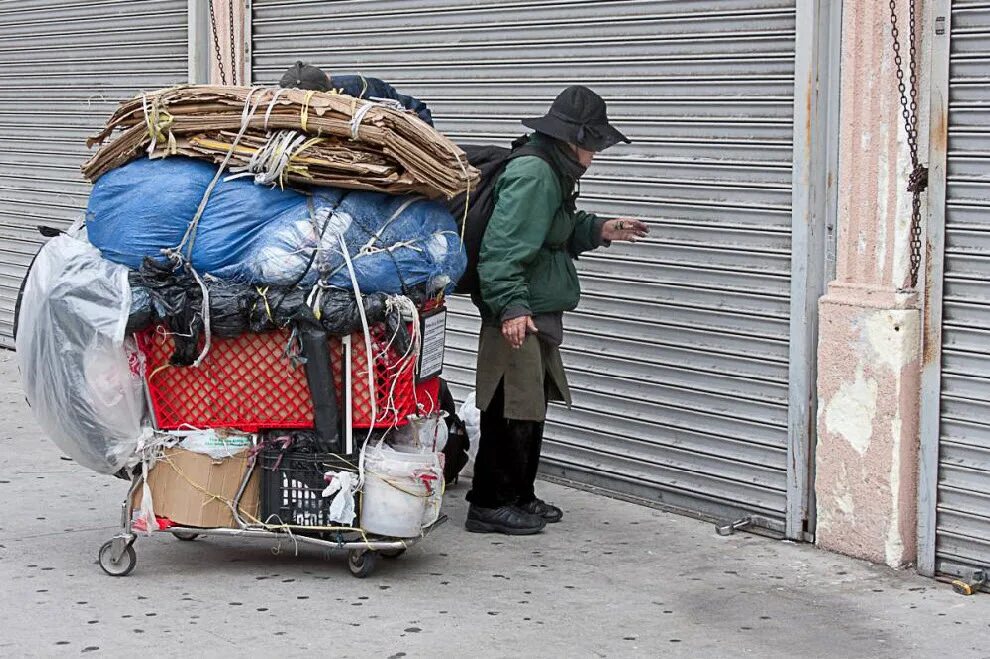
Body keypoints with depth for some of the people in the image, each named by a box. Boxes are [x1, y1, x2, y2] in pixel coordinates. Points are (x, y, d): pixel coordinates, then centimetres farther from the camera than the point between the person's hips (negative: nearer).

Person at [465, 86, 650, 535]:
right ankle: (489, 505, 1)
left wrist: (597, 230, 16)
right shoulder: (532, 174, -18)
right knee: (512, 411, -7)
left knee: (532, 410, 17)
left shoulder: (552, 174, 17)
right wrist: (511, 306, -32)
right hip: (519, 318, -11)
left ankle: (519, 497, 28)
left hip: (539, 315, 11)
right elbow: (502, 245, -26)